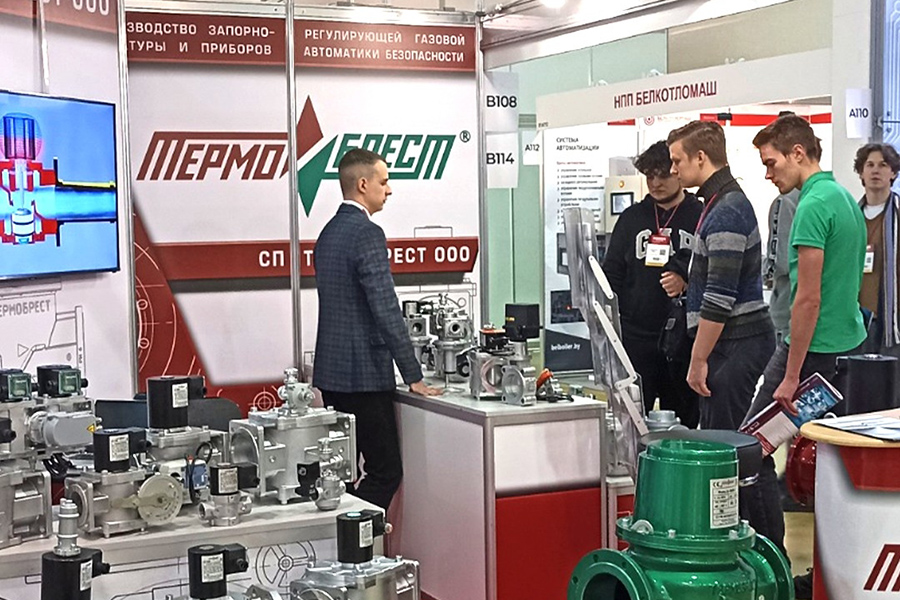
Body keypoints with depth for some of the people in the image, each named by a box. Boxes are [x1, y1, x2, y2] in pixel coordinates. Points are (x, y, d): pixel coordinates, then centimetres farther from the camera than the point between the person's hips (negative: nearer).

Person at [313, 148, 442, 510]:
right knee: (386, 472, -4)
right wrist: (413, 377, -15)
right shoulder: (367, 234, -14)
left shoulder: (328, 233, 15)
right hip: (363, 375, -9)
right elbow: (387, 311, -19)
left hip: (330, 373, 9)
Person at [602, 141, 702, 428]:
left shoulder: (700, 217, 3)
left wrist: (686, 280, -17)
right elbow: (612, 272, 13)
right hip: (637, 337, 2)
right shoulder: (631, 218, 12)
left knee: (683, 419, 7)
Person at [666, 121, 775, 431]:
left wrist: (698, 359, -19)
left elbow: (720, 297, -21)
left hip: (736, 344, -10)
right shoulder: (723, 202, 16)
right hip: (734, 340, 10)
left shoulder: (727, 211, -17)